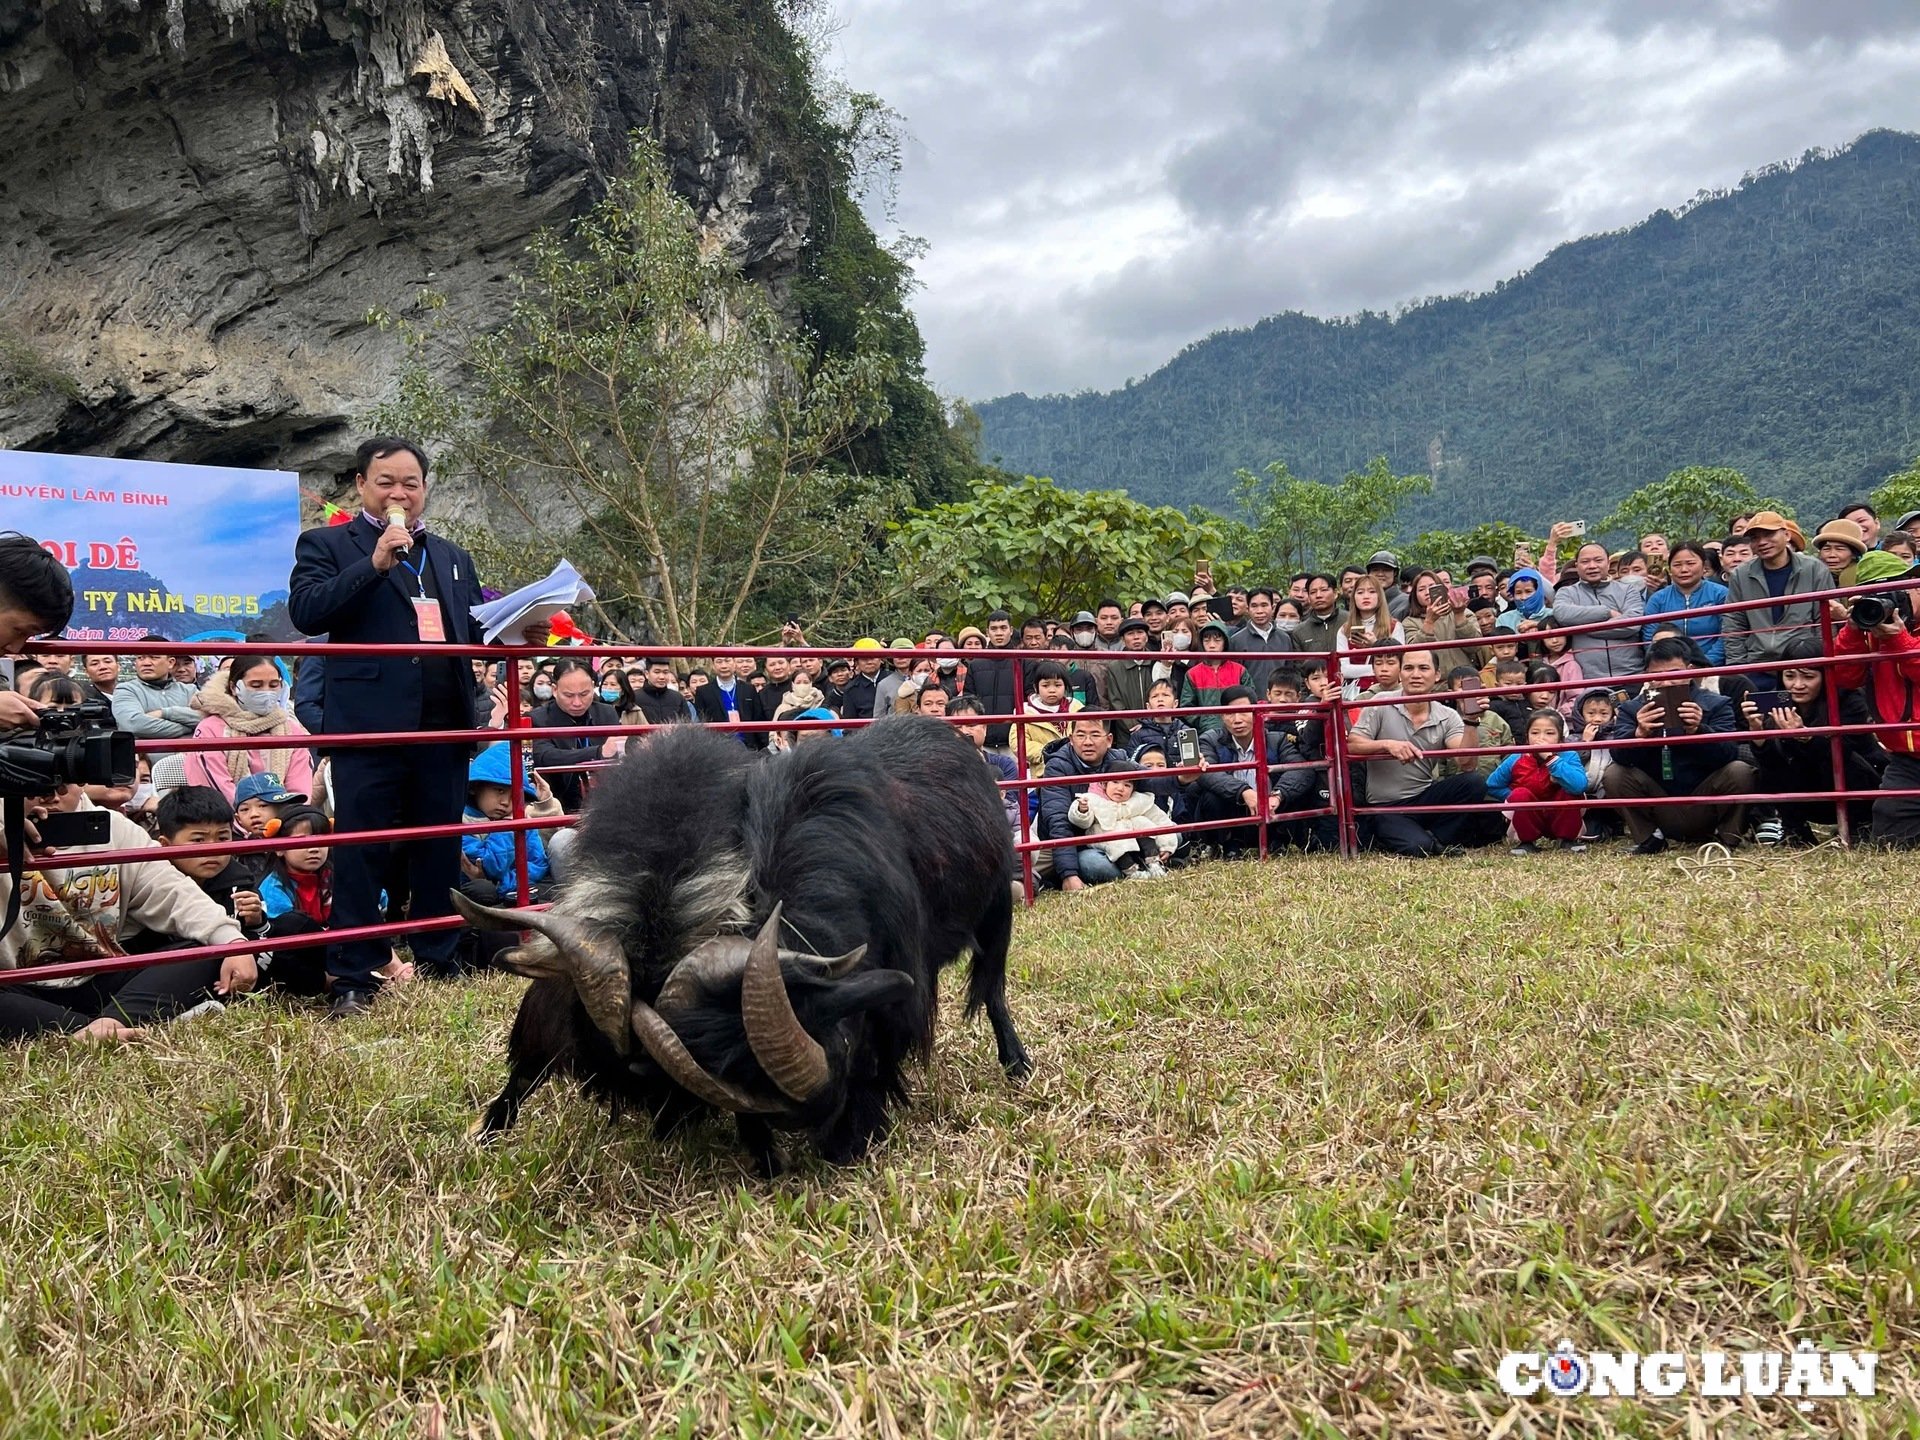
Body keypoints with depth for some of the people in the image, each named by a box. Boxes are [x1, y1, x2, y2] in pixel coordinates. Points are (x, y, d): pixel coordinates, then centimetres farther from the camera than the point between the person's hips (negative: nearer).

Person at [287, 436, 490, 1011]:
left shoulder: (452, 557, 22)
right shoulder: (327, 544, 6)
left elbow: (474, 631, 22)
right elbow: (306, 611, -9)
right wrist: (374, 563, -16)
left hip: (444, 727, 5)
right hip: (370, 726, -5)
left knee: (440, 855, 10)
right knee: (361, 857, -3)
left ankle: (437, 966, 19)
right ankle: (354, 980, 3)